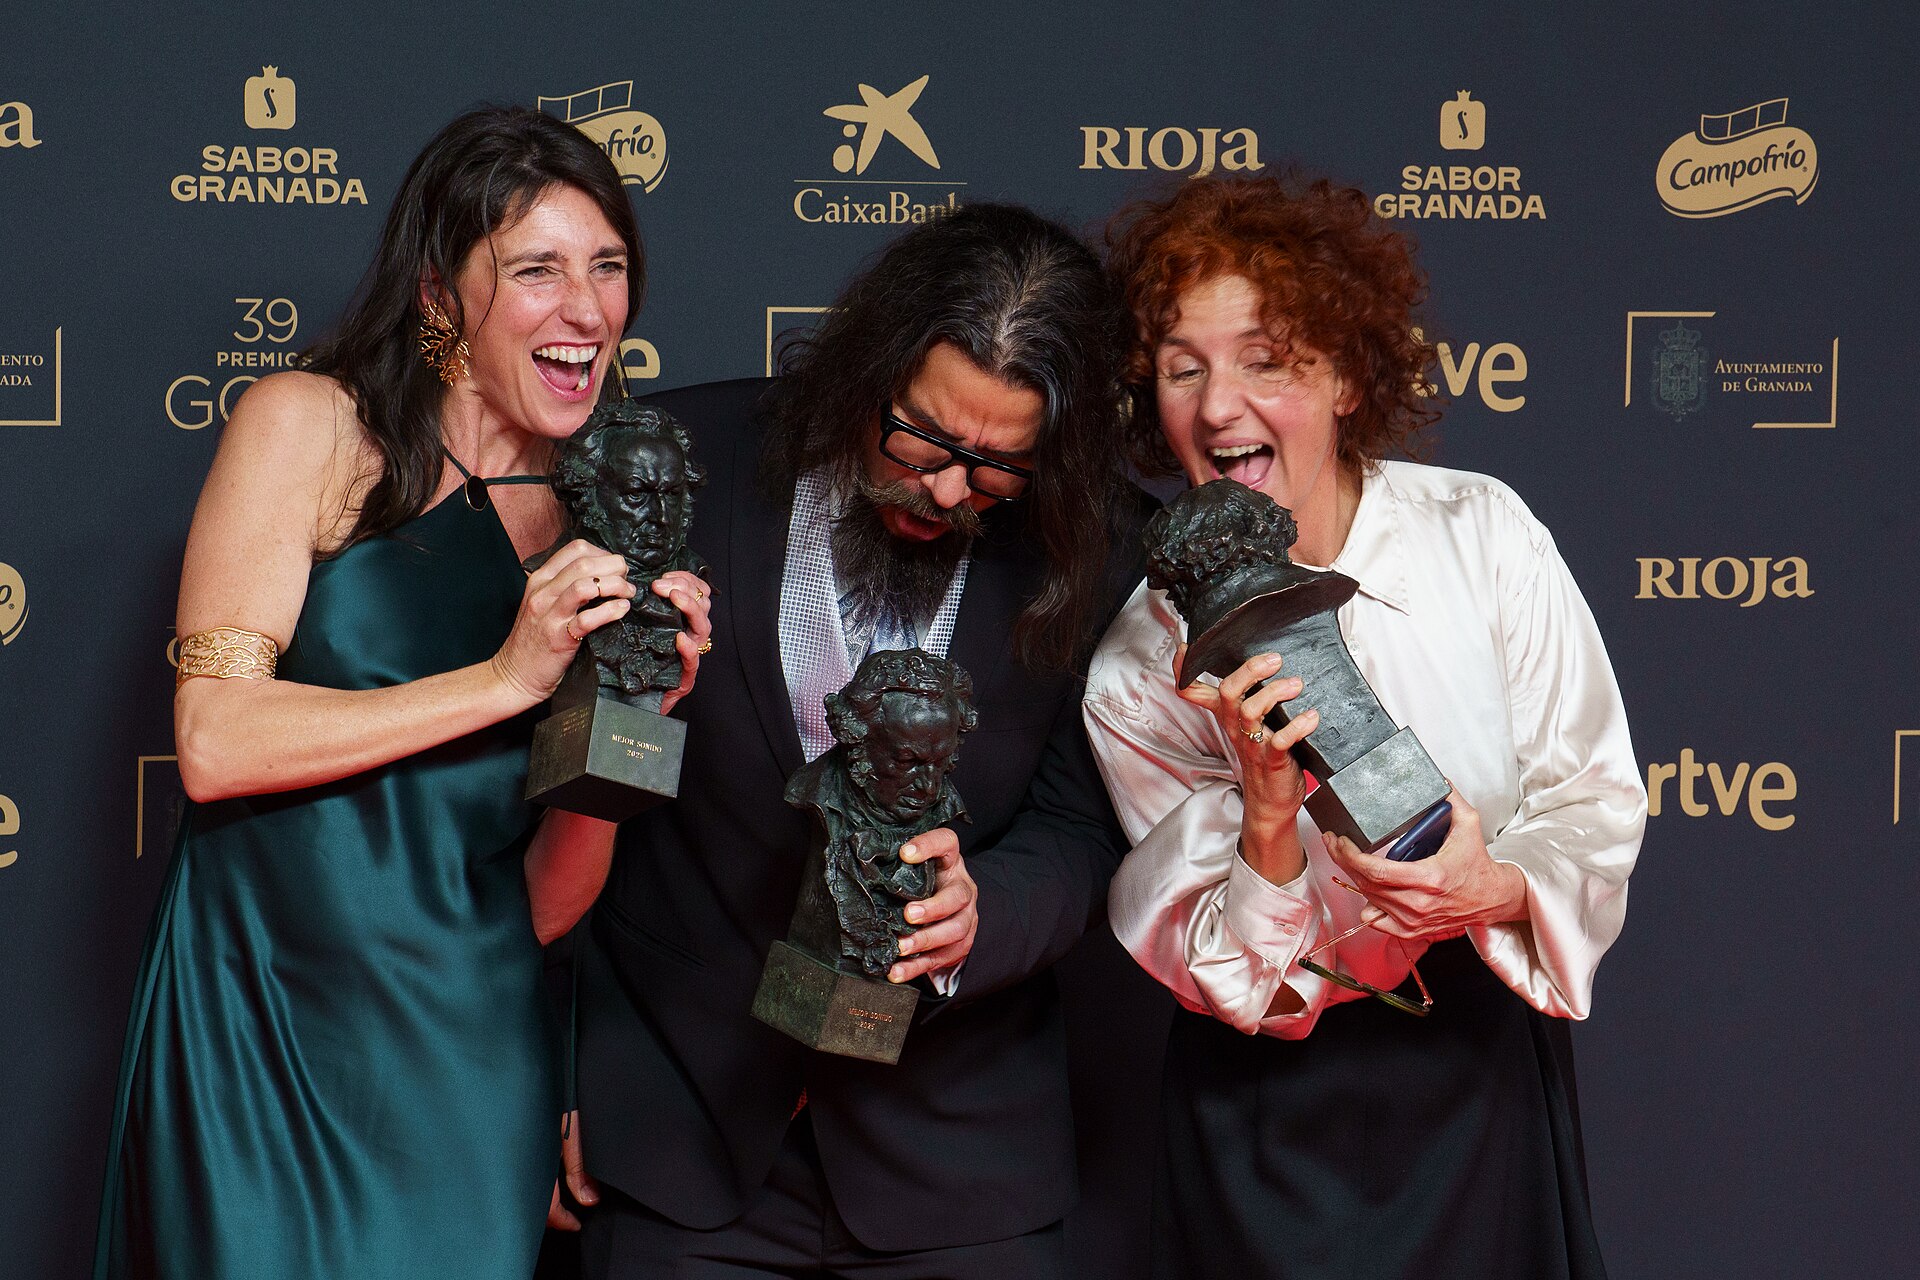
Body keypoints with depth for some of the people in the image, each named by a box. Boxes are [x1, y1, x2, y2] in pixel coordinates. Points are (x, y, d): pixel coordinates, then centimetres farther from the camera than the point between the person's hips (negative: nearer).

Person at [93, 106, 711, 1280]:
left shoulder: (596, 525, 9)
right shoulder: (310, 426, -2)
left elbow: (545, 904, 6)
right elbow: (214, 740, -13)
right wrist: (504, 680, -16)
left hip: (471, 1053, 4)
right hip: (262, 1029, -3)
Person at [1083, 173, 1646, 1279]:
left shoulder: (1482, 534, -11)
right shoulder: (1142, 669, -12)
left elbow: (1598, 797, -7)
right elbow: (1222, 979, -13)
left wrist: (1502, 887, -28)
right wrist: (1268, 823, -31)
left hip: (1486, 1062, 1)